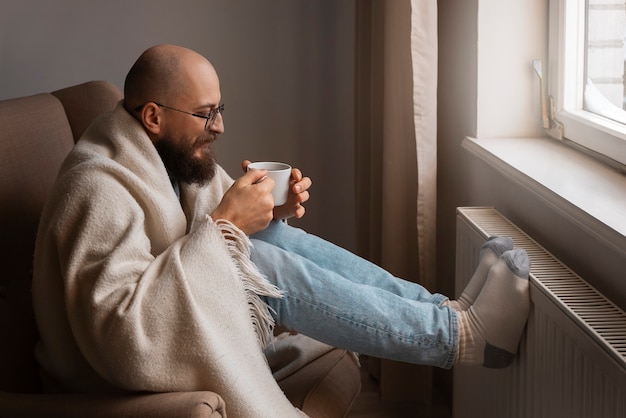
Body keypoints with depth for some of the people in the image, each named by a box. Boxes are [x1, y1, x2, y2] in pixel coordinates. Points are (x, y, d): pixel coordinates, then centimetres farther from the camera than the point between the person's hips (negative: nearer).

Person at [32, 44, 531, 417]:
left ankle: (446, 312, -3)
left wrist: (273, 213, -9)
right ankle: (461, 334, -15)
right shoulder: (97, 192, -26)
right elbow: (121, 336, -38)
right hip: (131, 375, -9)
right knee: (266, 263, -23)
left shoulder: (175, 155, 4)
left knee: (278, 243, -7)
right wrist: (224, 225, -34)